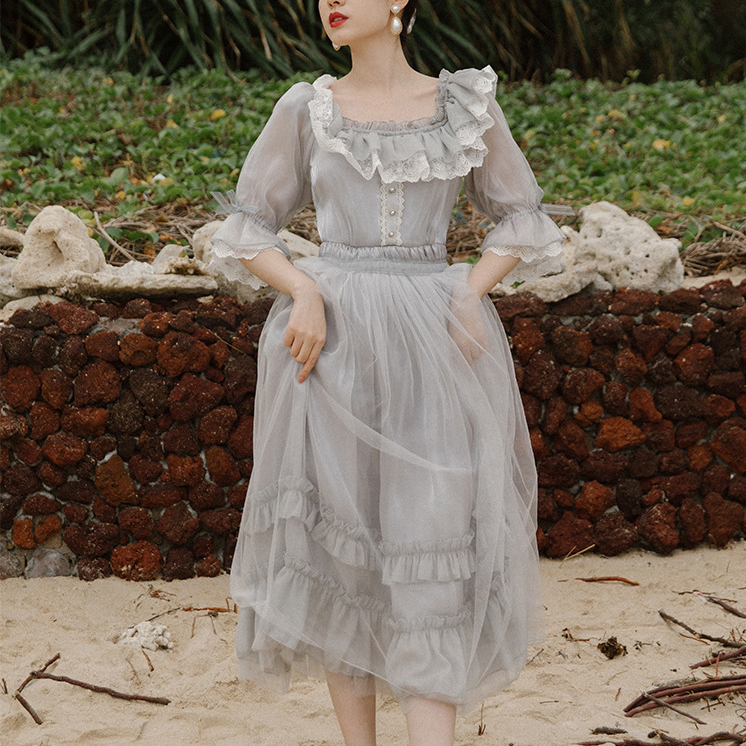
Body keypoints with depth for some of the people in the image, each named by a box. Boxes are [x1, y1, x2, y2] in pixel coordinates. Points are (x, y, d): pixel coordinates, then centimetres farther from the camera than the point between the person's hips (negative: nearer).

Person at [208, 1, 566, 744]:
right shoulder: (305, 109, 5)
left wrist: (472, 293, -5)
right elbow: (245, 230, 9)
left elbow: (521, 216, 14)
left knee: (434, 546, -7)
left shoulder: (466, 104, 5)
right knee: (342, 544, 3)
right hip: (332, 345, 0)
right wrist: (304, 293, -10)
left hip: (435, 348, 0)